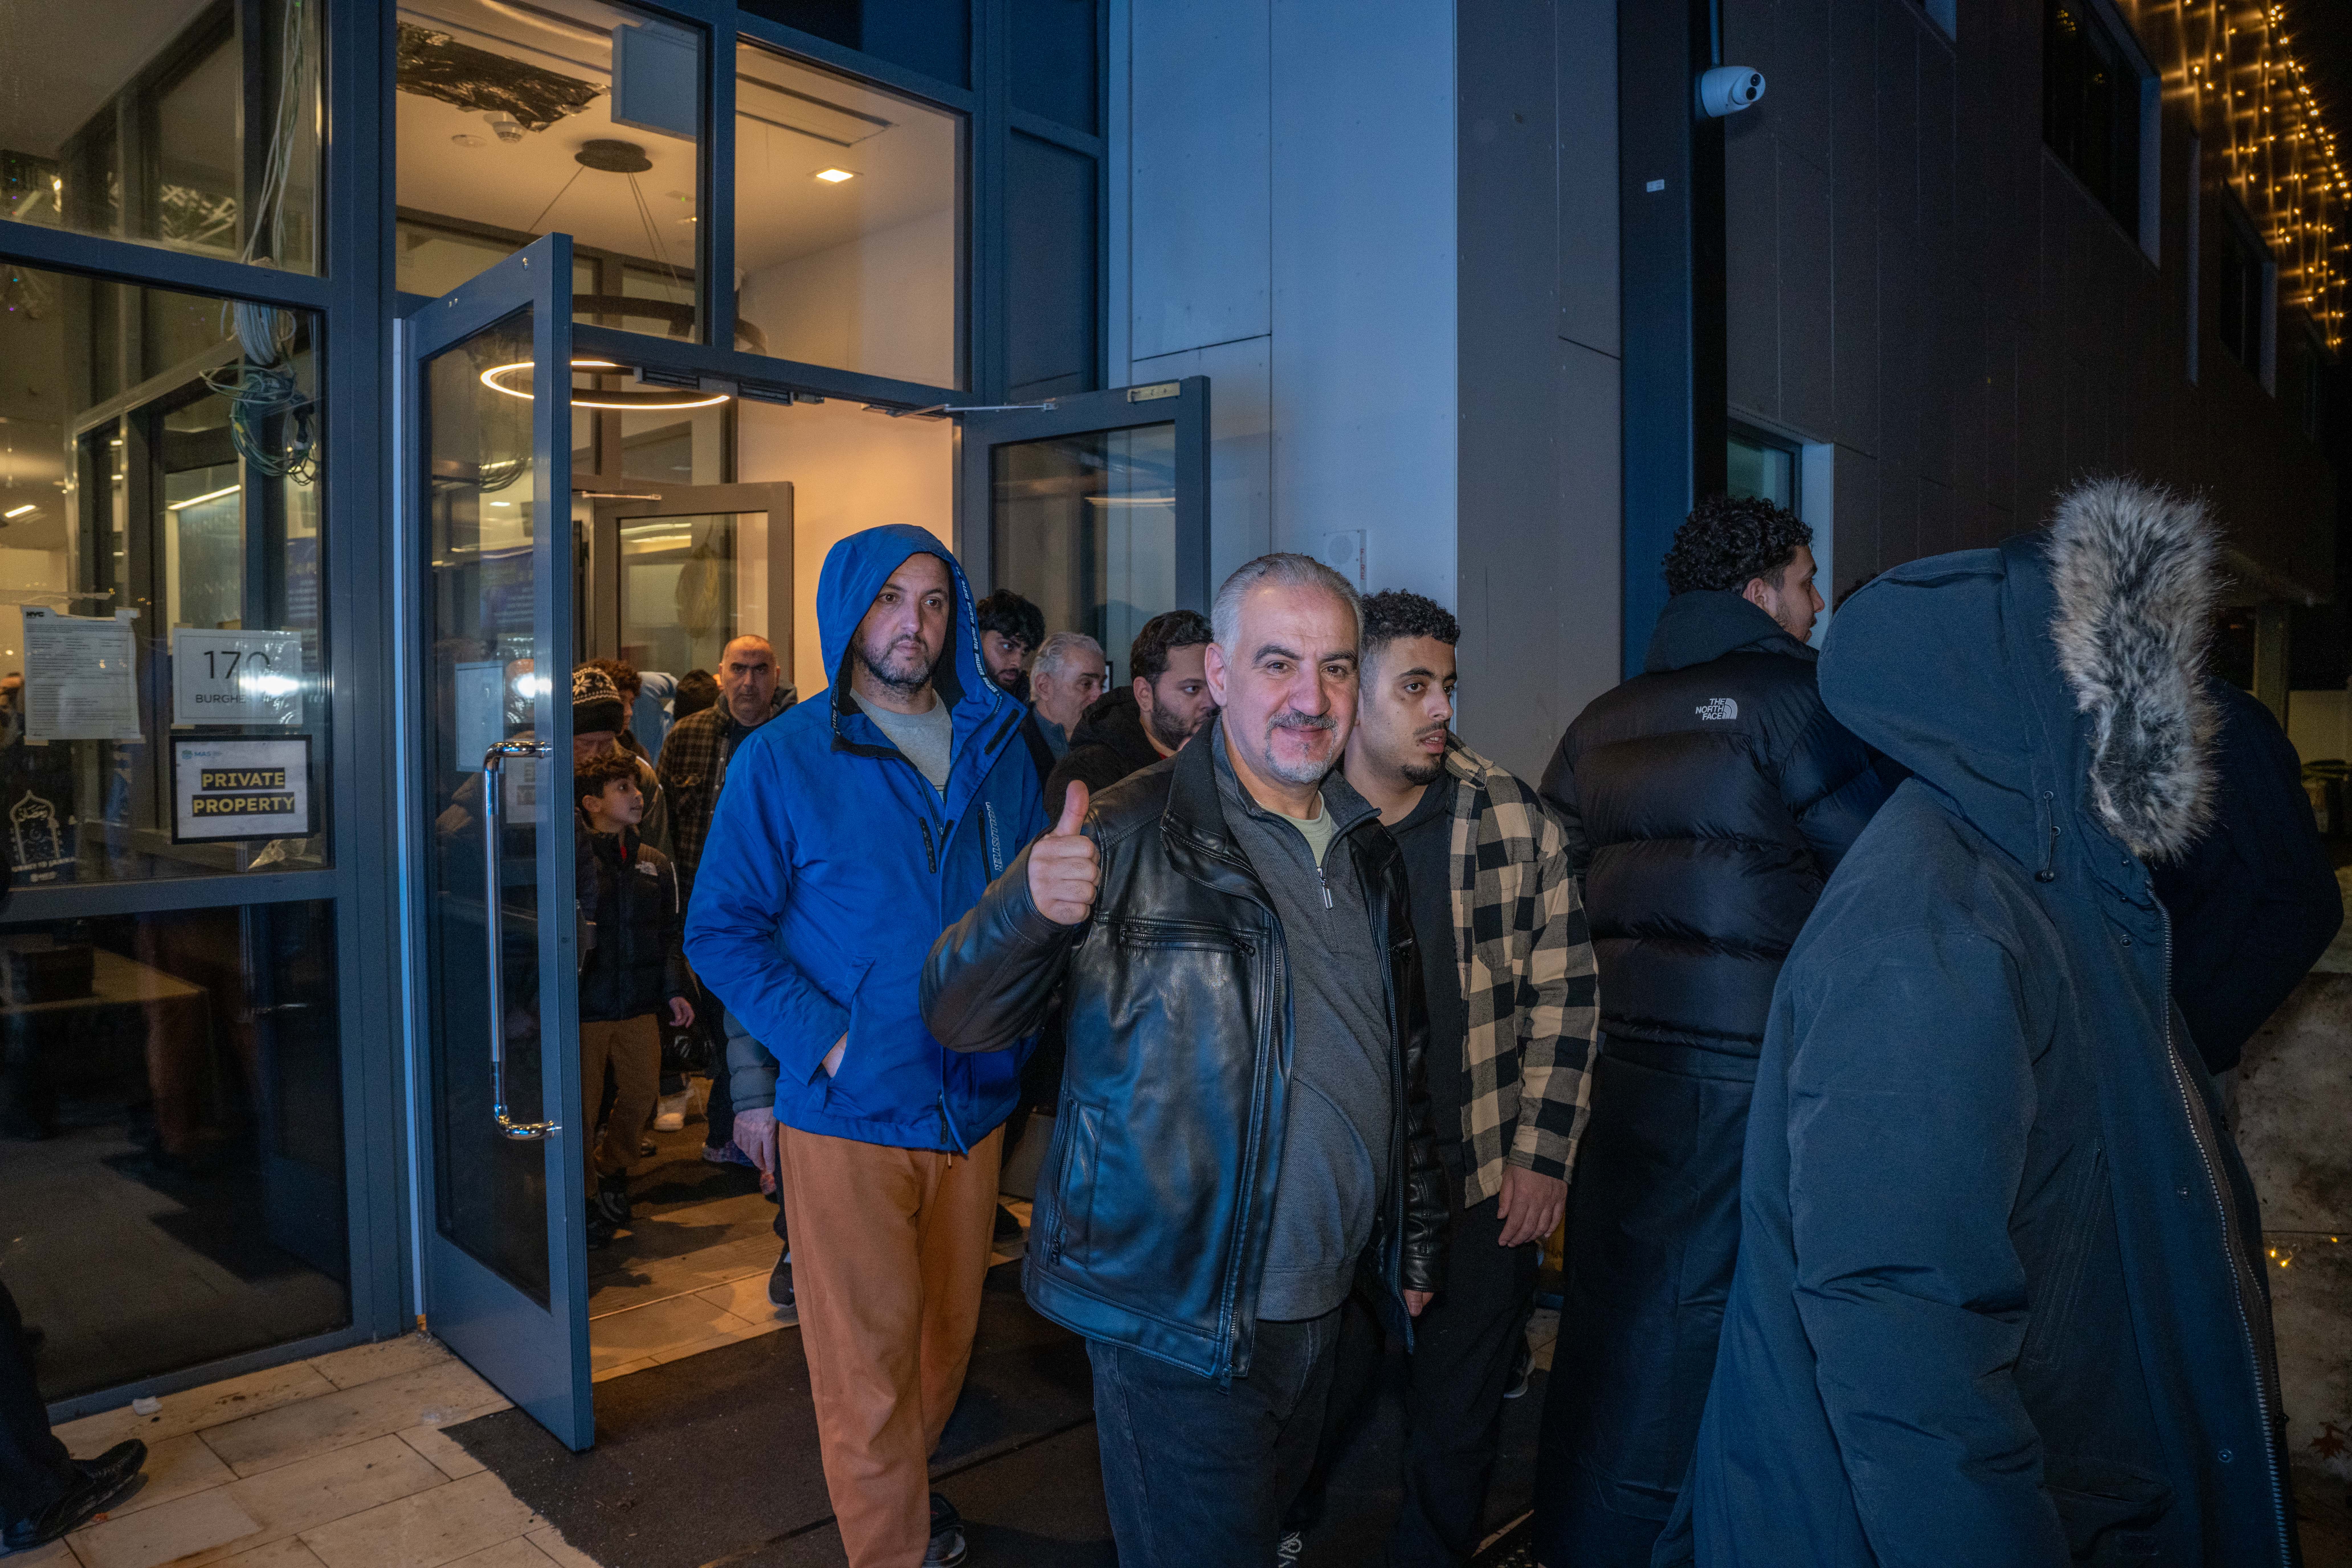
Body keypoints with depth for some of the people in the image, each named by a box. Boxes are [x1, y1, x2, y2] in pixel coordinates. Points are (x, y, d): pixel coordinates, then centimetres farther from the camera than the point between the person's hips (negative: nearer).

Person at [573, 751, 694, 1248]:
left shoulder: (655, 863, 7)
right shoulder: (571, 855, -8)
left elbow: (669, 934, 13)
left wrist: (673, 991, 8)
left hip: (639, 1006, 5)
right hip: (584, 1006, -4)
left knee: (641, 1094, 11)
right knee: (583, 1103, 5)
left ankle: (612, 1169, 37)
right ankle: (585, 1197, 23)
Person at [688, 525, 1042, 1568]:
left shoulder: (997, 750, 6)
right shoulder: (782, 758, -5)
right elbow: (722, 930, -6)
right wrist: (823, 1041, -16)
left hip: (973, 1104, 4)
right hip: (849, 1115, -4)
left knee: (947, 1334, 20)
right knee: (868, 1364, 4)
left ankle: (904, 1483, 45)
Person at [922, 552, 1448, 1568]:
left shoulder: (1366, 851, 7)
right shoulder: (1128, 838, -14)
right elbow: (961, 1020, -18)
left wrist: (1414, 1243, 21)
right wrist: (1028, 910, -39)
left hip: (1324, 1303, 6)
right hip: (1179, 1322, -6)